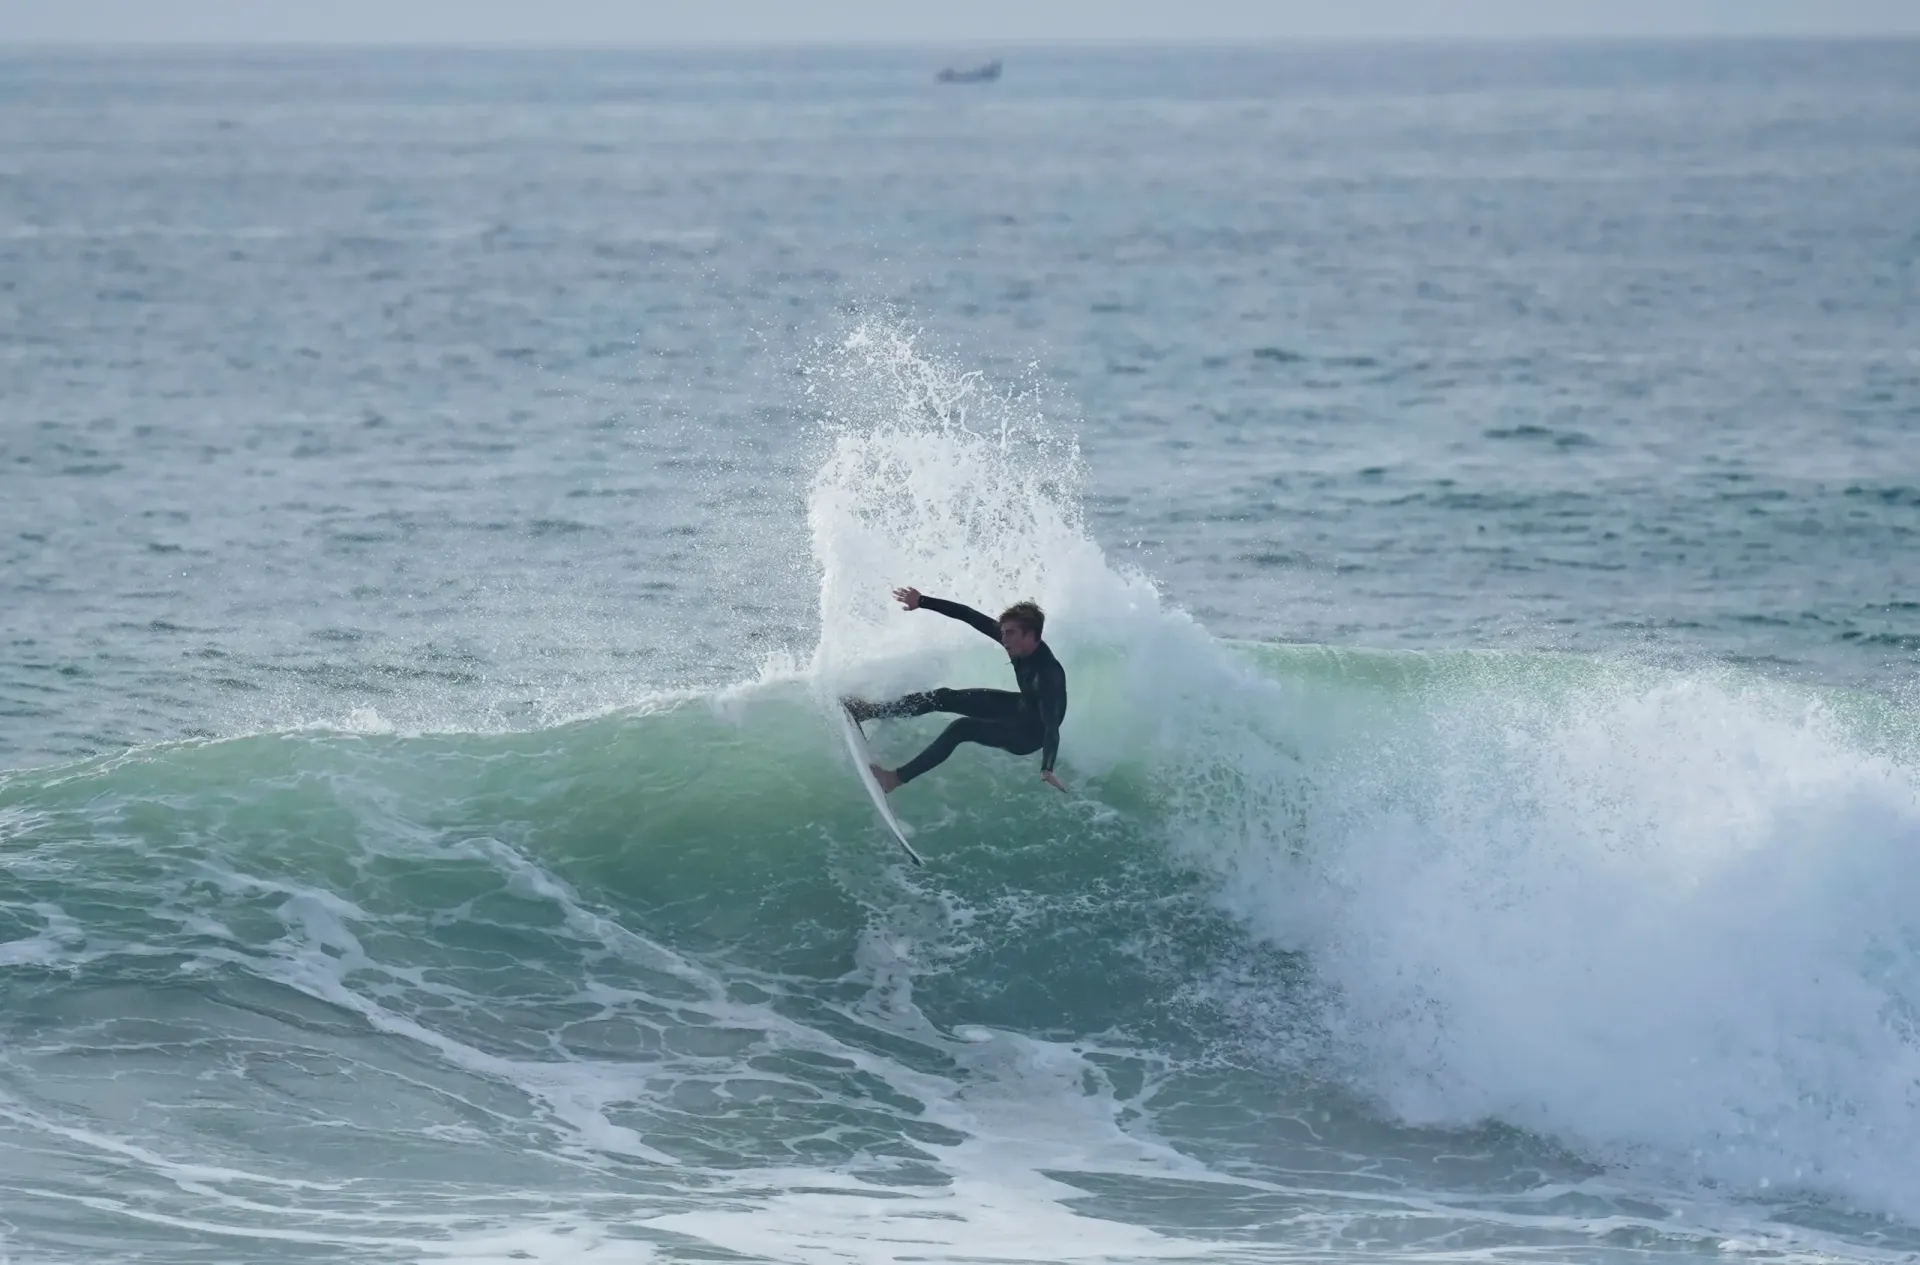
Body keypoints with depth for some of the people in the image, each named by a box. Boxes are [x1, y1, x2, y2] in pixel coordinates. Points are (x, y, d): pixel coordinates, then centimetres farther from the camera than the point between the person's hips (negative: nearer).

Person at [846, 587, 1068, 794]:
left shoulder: (1048, 674, -40)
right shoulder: (1019, 642, -19)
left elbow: (1051, 725, -49)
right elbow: (970, 616, -13)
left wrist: (1047, 770, -64)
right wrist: (922, 602, -12)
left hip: (1030, 734, -8)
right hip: (1021, 707, 8)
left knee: (962, 728, -24)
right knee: (945, 698, 5)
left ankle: (896, 778, -17)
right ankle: (871, 711, 18)